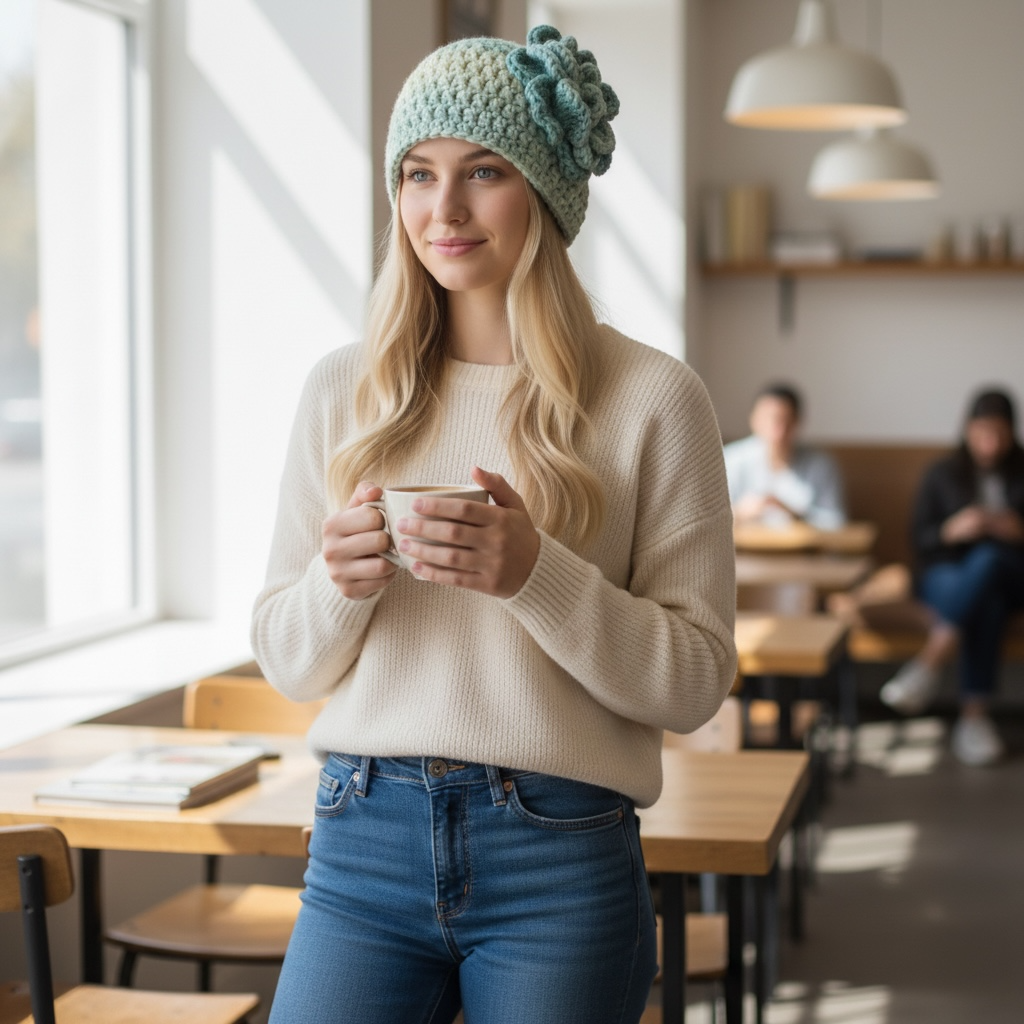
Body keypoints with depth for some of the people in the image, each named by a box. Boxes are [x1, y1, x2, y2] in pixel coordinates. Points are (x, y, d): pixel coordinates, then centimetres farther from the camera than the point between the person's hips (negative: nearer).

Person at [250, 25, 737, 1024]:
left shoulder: (651, 397, -3)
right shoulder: (342, 391, 6)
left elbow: (695, 681, -5)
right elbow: (287, 665, 9)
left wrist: (535, 574, -19)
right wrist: (340, 584, -12)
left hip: (559, 860, -2)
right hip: (364, 840, 2)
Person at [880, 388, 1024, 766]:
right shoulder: (942, 475, 10)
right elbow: (919, 539, 4)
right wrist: (952, 530, -16)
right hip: (947, 575, -1)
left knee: (988, 556, -38)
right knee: (985, 601, -38)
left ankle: (930, 660, -47)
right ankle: (975, 715, -47)